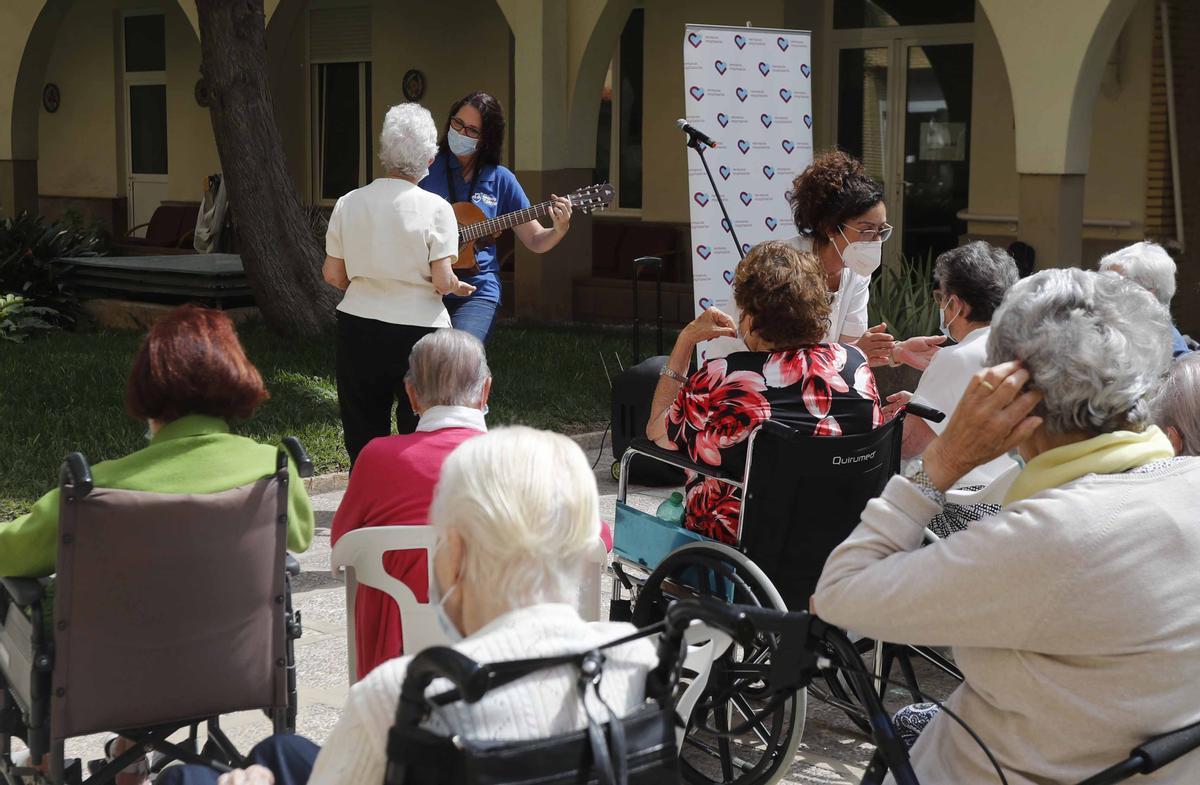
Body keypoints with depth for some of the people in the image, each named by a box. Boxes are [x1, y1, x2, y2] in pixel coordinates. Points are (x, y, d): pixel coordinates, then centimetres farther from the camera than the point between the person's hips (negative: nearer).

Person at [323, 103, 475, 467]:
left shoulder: (348, 203, 0)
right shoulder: (435, 209, -11)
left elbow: (333, 275, 5)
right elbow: (442, 282, -13)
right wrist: (457, 286, 9)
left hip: (357, 325, 4)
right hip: (417, 327, -4)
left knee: (362, 437, 13)